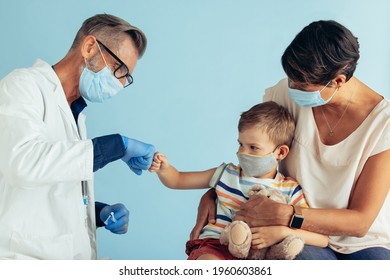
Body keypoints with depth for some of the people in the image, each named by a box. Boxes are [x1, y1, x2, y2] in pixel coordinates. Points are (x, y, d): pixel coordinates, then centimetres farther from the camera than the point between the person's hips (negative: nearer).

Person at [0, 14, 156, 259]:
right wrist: (119, 145, -19)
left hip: (73, 258, 7)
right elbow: (22, 162, -24)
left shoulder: (75, 114, 17)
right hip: (27, 257, -7)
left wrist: (100, 213, 4)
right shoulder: (24, 84, -4)